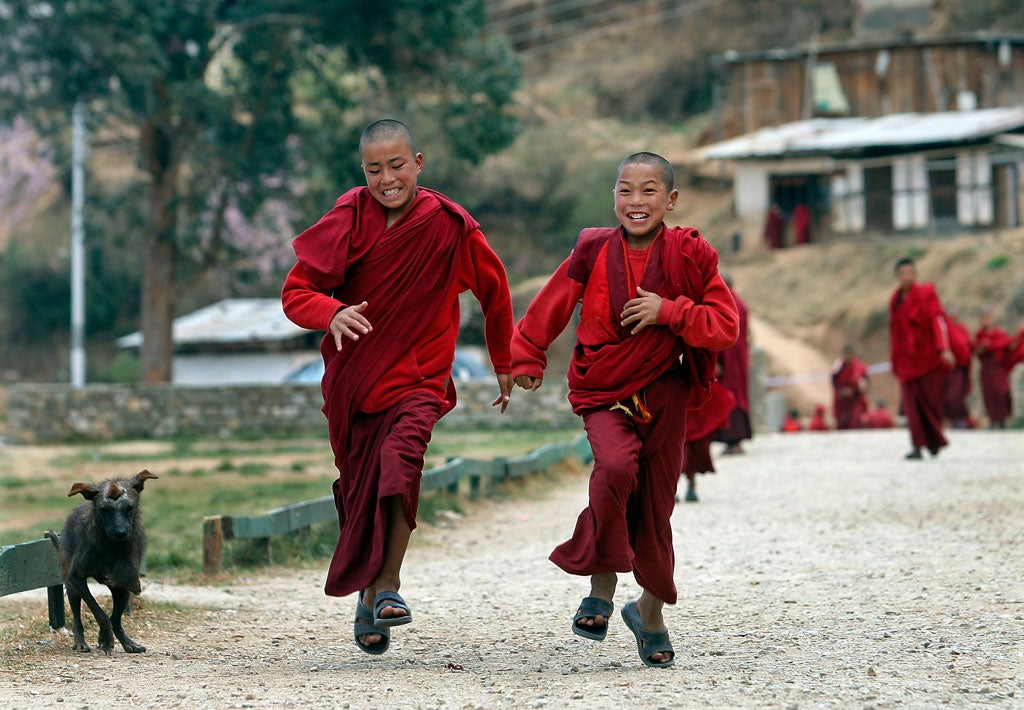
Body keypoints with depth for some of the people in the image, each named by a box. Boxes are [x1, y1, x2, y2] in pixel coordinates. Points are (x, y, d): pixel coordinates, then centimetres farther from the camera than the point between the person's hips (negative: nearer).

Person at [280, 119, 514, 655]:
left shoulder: (450, 226, -9)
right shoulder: (349, 220, -8)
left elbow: (494, 292, 8)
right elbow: (296, 291, -8)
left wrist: (504, 364, 17)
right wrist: (333, 314, -30)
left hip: (419, 378, -2)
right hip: (351, 377, 2)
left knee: (401, 455, -30)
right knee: (358, 492, 10)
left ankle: (389, 585, -22)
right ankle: (366, 593, 34)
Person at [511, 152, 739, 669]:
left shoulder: (688, 256, -6)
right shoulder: (594, 251, -5)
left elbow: (726, 326, -7)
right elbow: (551, 306, 7)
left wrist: (669, 311, -19)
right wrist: (526, 357, 11)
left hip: (663, 393, 1)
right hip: (603, 393, -1)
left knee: (656, 507, 8)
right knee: (616, 467, -30)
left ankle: (651, 610, 32)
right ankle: (602, 585, -13)